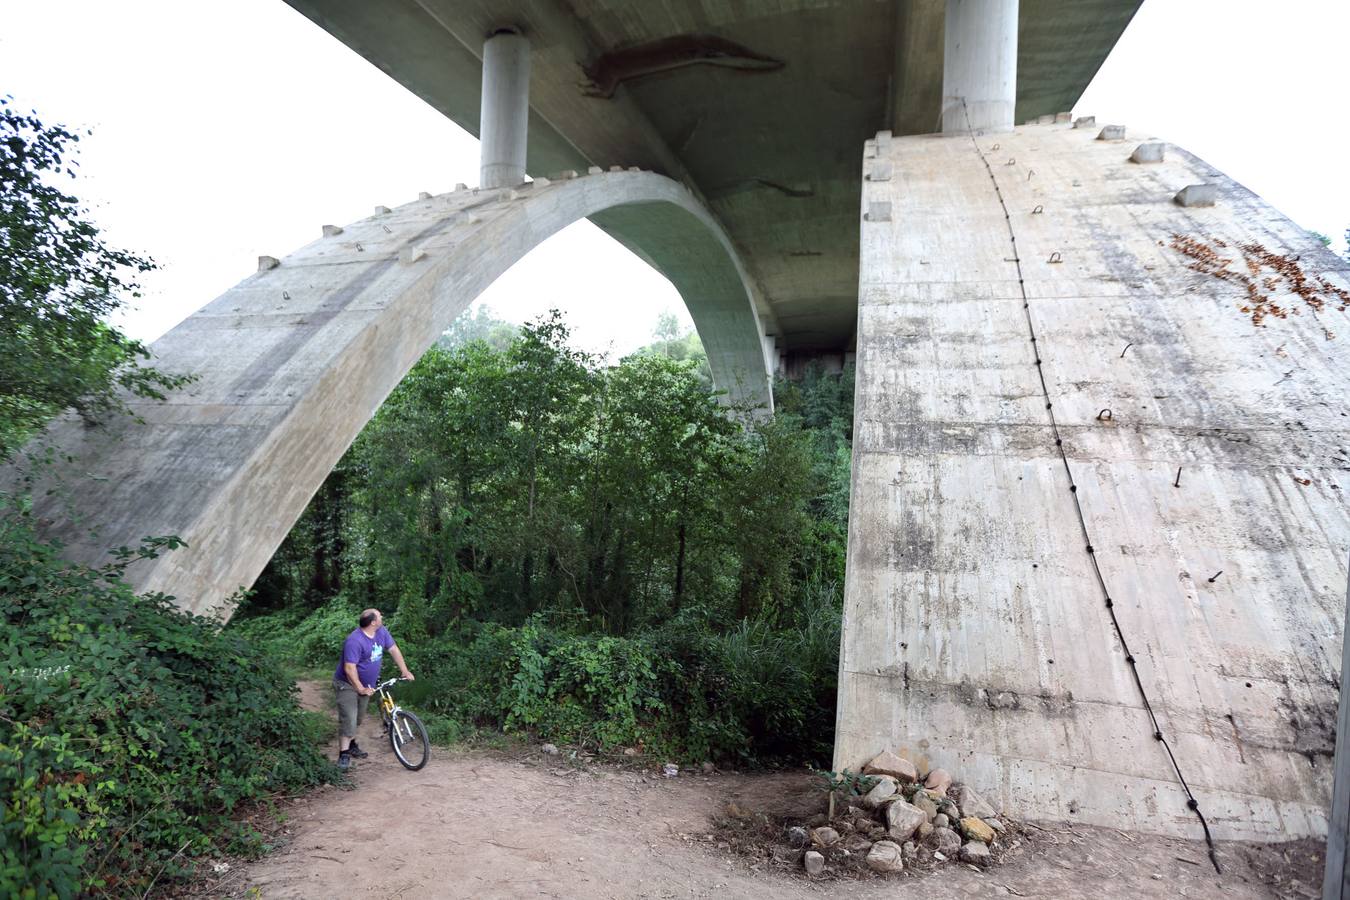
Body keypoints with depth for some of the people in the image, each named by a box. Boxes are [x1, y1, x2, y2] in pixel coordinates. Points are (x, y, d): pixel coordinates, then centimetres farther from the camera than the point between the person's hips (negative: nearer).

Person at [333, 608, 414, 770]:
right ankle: (344, 755, -7)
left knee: (358, 718, 19)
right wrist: (360, 689, -26)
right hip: (348, 685, -7)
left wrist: (405, 671, 1)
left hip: (366, 685, 7)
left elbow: (393, 649, 3)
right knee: (349, 720, -13)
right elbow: (349, 668, -28)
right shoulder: (354, 641, -29)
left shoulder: (381, 632, -7)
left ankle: (351, 745, 36)